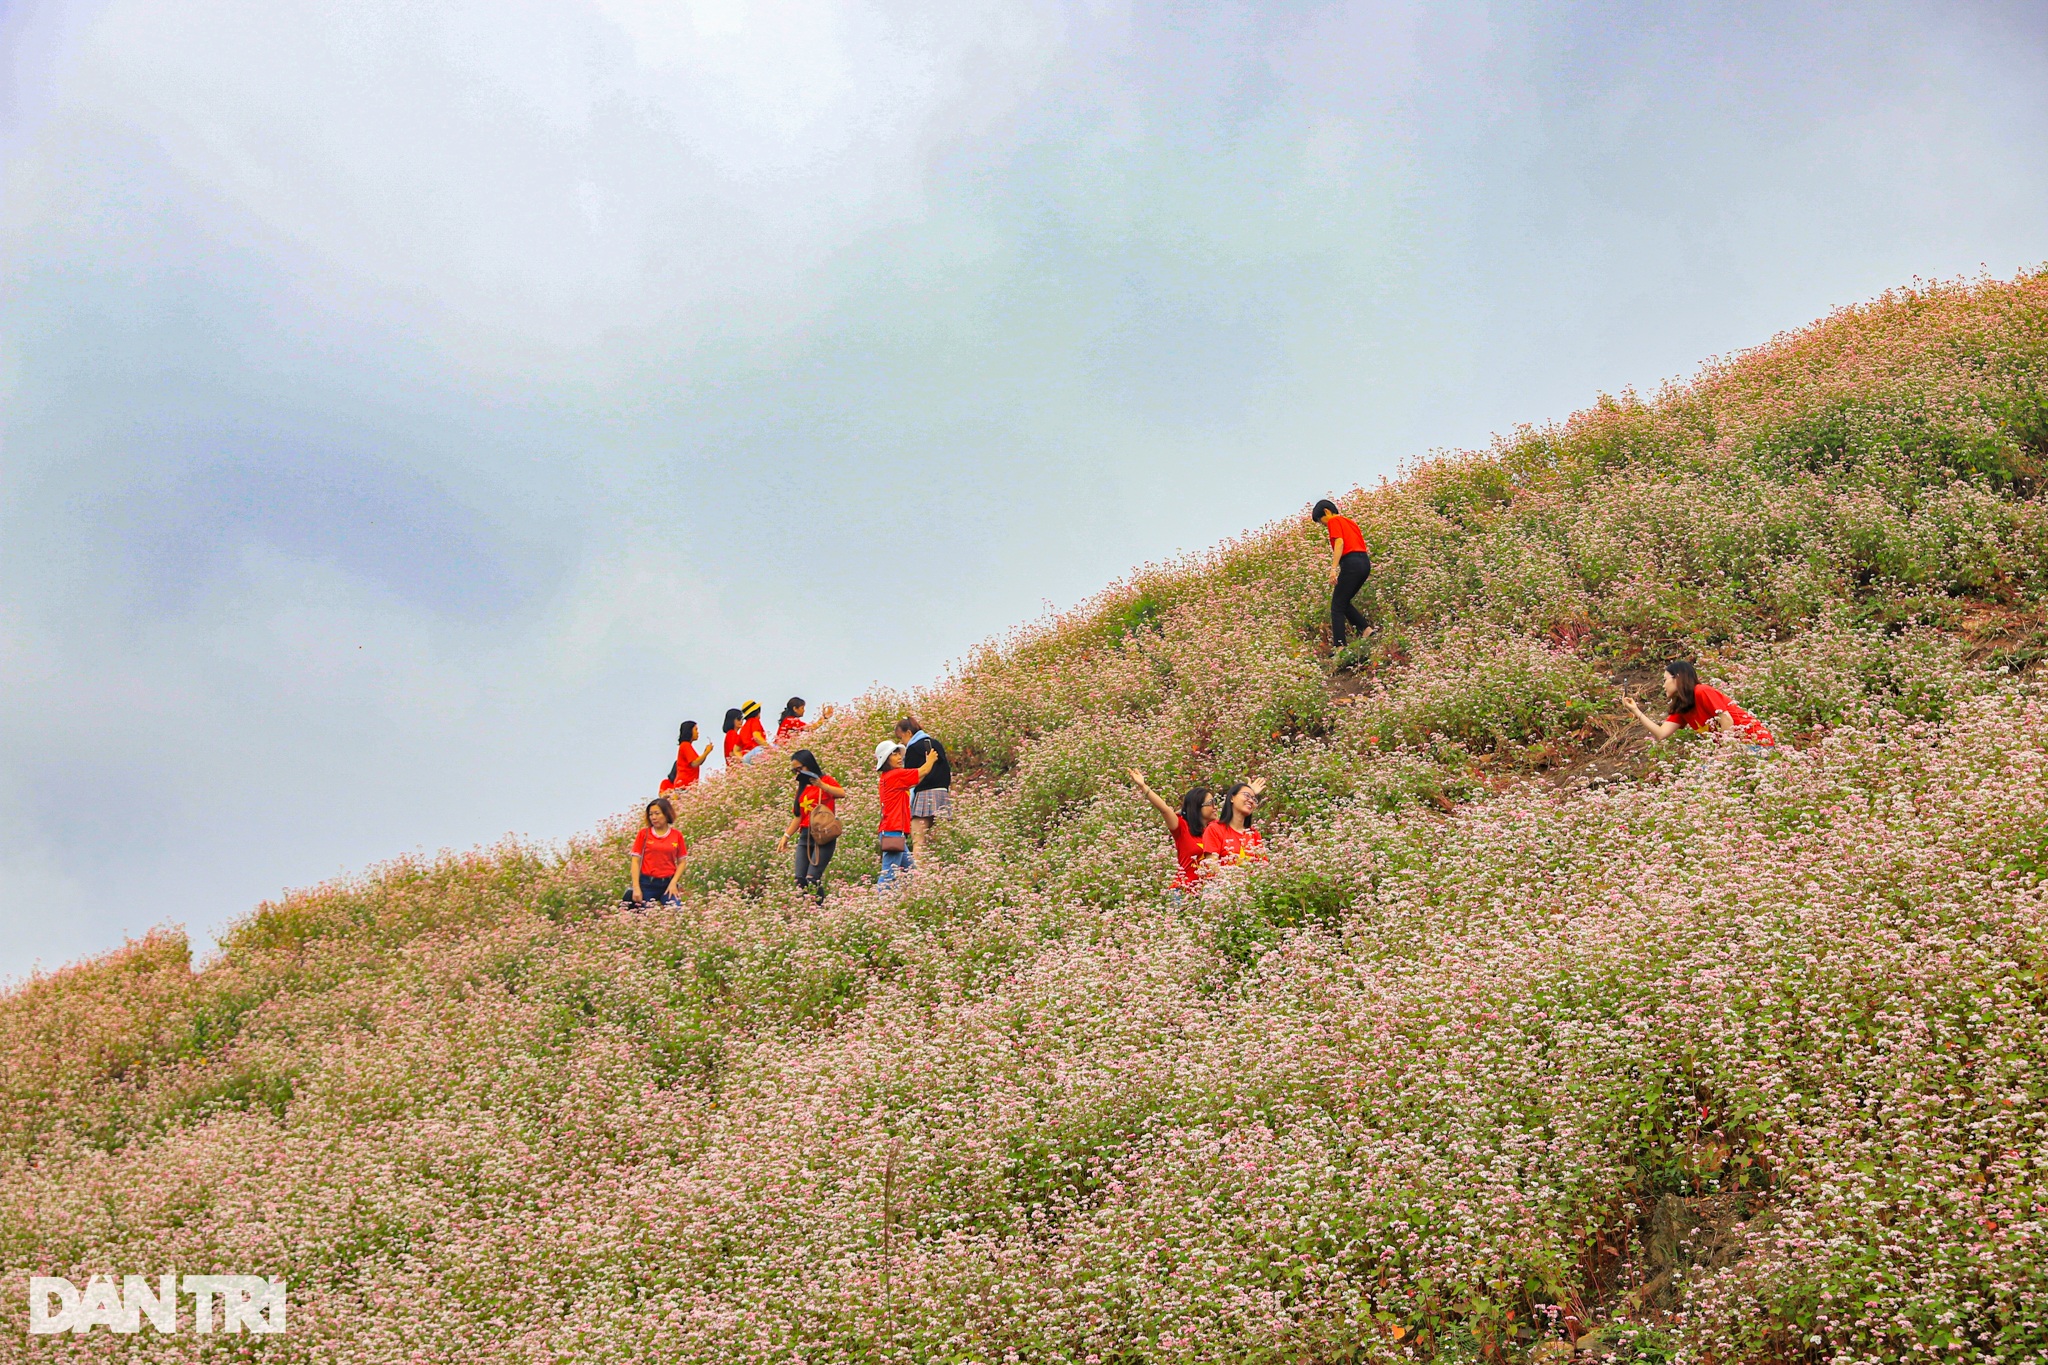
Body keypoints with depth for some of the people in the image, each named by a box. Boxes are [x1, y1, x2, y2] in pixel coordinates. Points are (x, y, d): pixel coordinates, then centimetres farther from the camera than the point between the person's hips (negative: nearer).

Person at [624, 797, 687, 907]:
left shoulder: (677, 835, 5)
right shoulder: (644, 833, 1)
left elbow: (681, 862, 9)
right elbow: (635, 861, 0)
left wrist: (673, 883, -6)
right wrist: (636, 888, -7)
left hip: (668, 885, 1)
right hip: (647, 884, -1)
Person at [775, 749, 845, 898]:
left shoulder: (826, 781, 1)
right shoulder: (801, 787, 18)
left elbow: (842, 793, -19)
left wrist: (821, 785, -27)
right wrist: (786, 836, 14)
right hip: (805, 836, 6)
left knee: (812, 879, -17)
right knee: (800, 879, -4)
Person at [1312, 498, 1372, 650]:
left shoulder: (1334, 521, 2)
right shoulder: (1350, 522, 26)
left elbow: (1339, 542, -14)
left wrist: (1333, 568, -21)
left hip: (1351, 562, -9)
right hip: (1365, 563, 9)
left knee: (1337, 606, -4)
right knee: (1344, 602, 20)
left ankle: (1339, 646, -11)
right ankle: (1367, 629, 6)